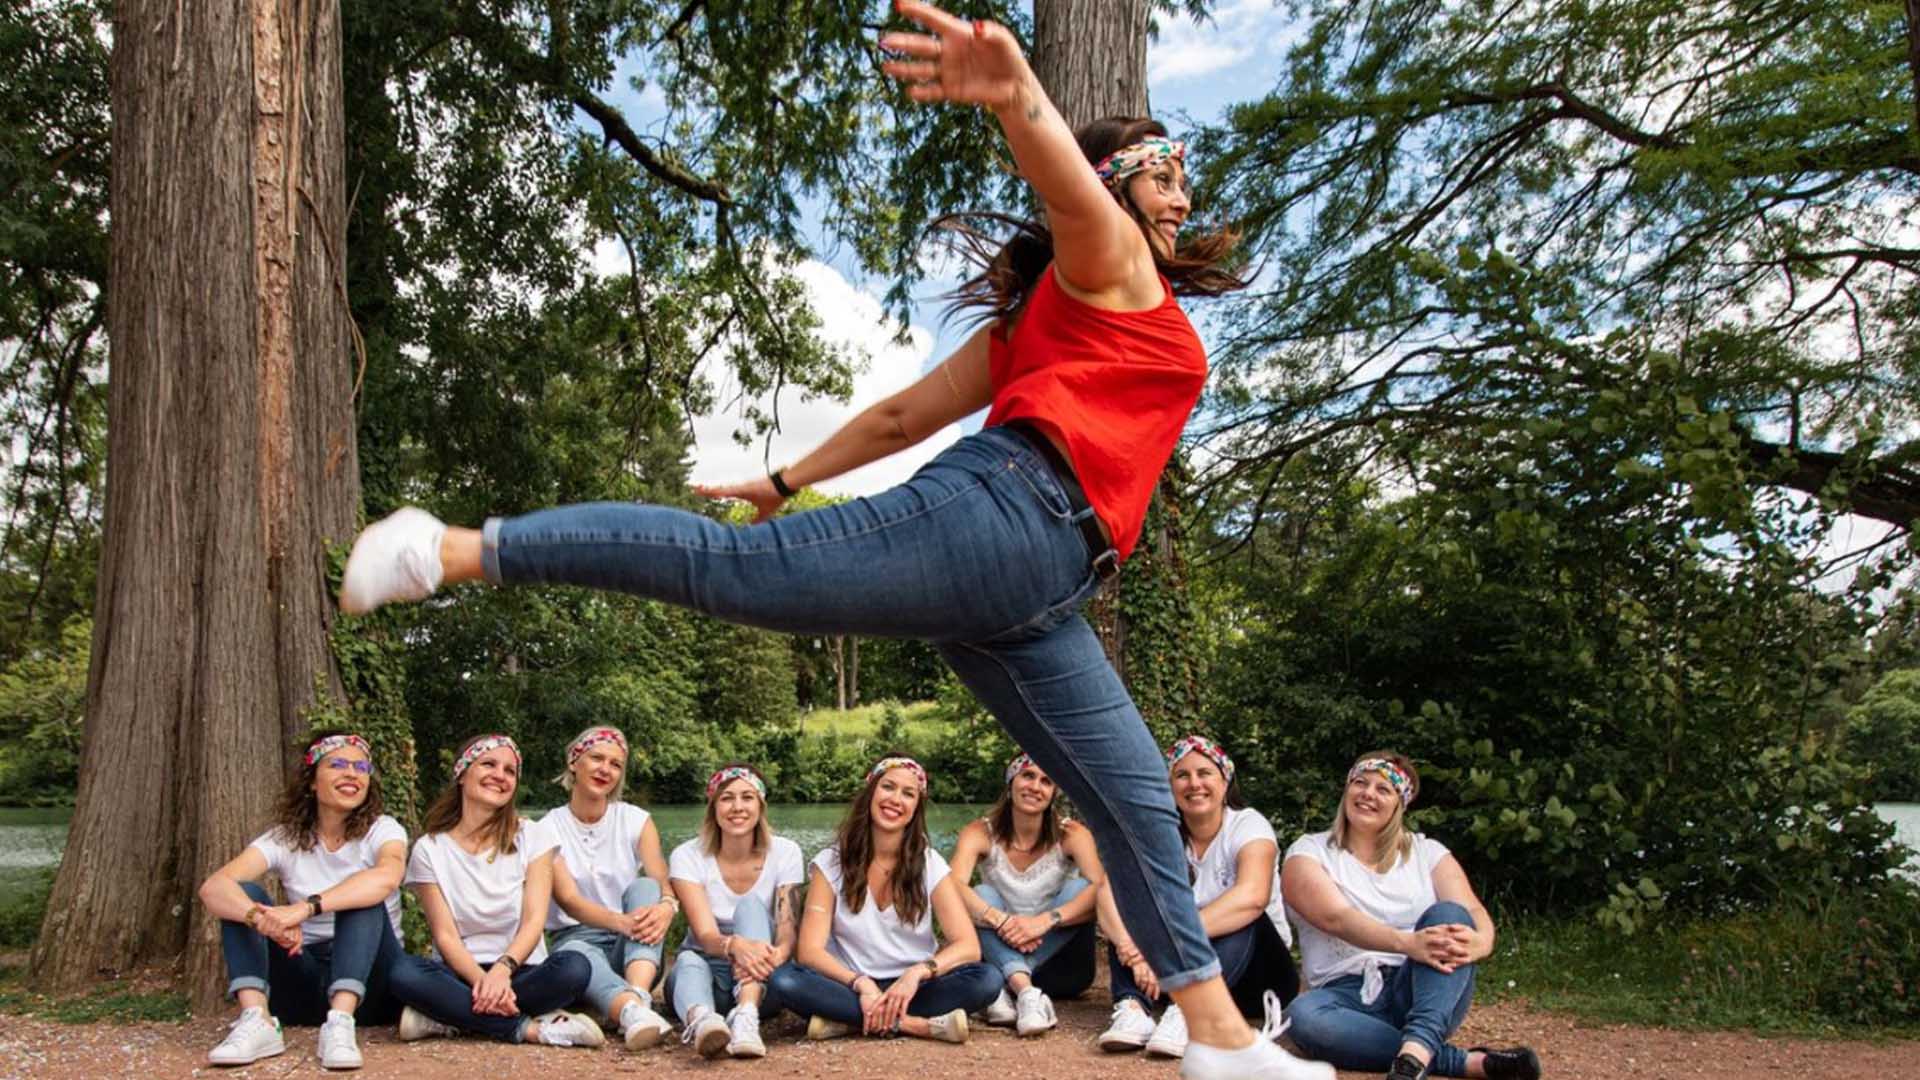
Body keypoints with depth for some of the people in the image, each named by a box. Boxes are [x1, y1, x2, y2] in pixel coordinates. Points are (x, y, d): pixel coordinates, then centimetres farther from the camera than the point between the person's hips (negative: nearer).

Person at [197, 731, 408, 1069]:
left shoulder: (382, 830, -7)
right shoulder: (285, 838, 0)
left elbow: (386, 877, -33)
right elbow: (213, 887, -19)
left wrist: (306, 907, -45)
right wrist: (261, 916, -41)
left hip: (368, 980, -3)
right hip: (307, 984, 3)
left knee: (363, 900, -29)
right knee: (242, 896, -16)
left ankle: (341, 1023, -41)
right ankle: (257, 1021, -31)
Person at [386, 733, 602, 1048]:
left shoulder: (531, 838, 3)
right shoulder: (430, 849, 2)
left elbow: (534, 920, -7)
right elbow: (445, 936, -6)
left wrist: (503, 968, -27)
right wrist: (482, 980, -25)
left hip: (519, 971, 0)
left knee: (574, 967, -32)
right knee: (404, 972, -32)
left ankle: (447, 1018, -22)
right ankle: (531, 1028, -29)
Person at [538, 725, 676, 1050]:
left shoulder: (636, 821, 4)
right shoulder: (548, 829, -1)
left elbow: (662, 886, -11)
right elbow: (568, 900, -15)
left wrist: (666, 907, -38)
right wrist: (620, 922, -36)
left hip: (633, 949, 2)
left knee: (644, 887, -27)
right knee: (575, 954, -37)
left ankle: (638, 997, -50)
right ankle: (633, 1013, -67)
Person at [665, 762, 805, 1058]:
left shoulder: (785, 853, -5)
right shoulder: (687, 857, -8)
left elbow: (788, 933, -15)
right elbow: (705, 935, -20)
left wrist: (777, 955, -41)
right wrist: (736, 945, -45)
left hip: (760, 985, 1)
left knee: (751, 905, -26)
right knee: (690, 962, -35)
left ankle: (746, 1017, -48)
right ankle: (701, 1020, -70)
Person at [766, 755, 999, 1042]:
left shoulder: (930, 864, -2)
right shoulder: (830, 863, -3)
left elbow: (968, 946, -10)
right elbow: (810, 951, -12)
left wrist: (917, 972, -28)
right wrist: (862, 985, -29)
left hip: (908, 990, 1)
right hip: (851, 989, 0)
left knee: (986, 980, -26)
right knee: (785, 979, -30)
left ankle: (847, 1020, -25)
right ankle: (917, 1025, -29)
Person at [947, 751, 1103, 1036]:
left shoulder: (1071, 834, -10)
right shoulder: (981, 832, -10)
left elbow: (1101, 888, -28)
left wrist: (1045, 920, -42)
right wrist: (1000, 920, -43)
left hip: (1058, 966, 0)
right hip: (1002, 956, 0)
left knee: (1078, 887, -25)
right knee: (981, 895, -25)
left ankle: (1003, 989, -34)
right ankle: (1026, 992, -46)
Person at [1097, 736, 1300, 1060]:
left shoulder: (1249, 825, -15)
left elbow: (1252, 897, -37)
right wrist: (1136, 952, -41)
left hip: (1255, 971, -3)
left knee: (1243, 919, -33)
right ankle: (1134, 1008, -37)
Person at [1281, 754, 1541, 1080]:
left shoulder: (1427, 852, 12)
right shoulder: (1309, 852, 4)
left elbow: (1475, 914, -3)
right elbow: (1337, 917, -15)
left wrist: (1478, 942, -29)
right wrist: (1406, 942, -33)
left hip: (1421, 990, 2)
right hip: (1350, 996, -2)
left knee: (1447, 914, -25)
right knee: (1303, 1016, -35)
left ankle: (1416, 1051, -45)